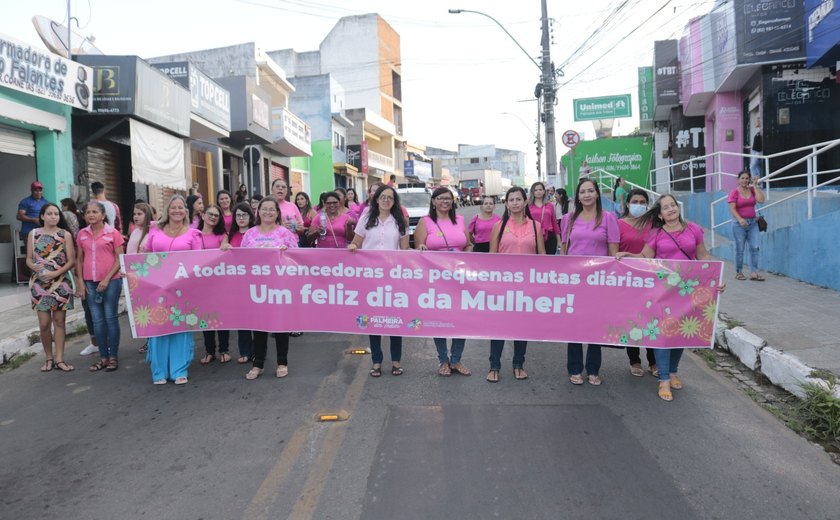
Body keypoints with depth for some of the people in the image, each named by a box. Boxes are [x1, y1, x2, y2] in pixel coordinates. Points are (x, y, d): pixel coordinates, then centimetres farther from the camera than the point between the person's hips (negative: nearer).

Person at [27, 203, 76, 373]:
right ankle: (49, 358, 15)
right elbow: (29, 259, 6)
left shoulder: (65, 234, 0)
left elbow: (72, 260, -4)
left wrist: (56, 273, -17)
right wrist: (34, 267, -15)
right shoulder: (33, 234, 5)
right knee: (44, 323, 0)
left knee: (59, 321, 4)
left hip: (61, 283, -1)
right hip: (39, 283, 1)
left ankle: (59, 359, 9)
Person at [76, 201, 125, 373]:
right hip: (90, 282, 4)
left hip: (111, 281, -4)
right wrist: (81, 282, 4)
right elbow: (79, 260, 12)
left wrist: (107, 279, -12)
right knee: (97, 320, 8)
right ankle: (103, 357, 16)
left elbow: (120, 259, -5)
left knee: (111, 318, 1)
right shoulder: (82, 234, 8)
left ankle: (114, 357, 9)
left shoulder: (113, 233, -4)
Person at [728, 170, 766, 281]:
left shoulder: (753, 190, 10)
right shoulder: (734, 192, -3)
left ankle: (754, 272, -1)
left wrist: (755, 185, -3)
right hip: (739, 223, -4)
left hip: (753, 222, 4)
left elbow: (761, 200, -6)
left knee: (755, 247, -3)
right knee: (740, 249, 1)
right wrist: (740, 219, -24)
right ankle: (739, 272, 10)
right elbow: (732, 209, -10)